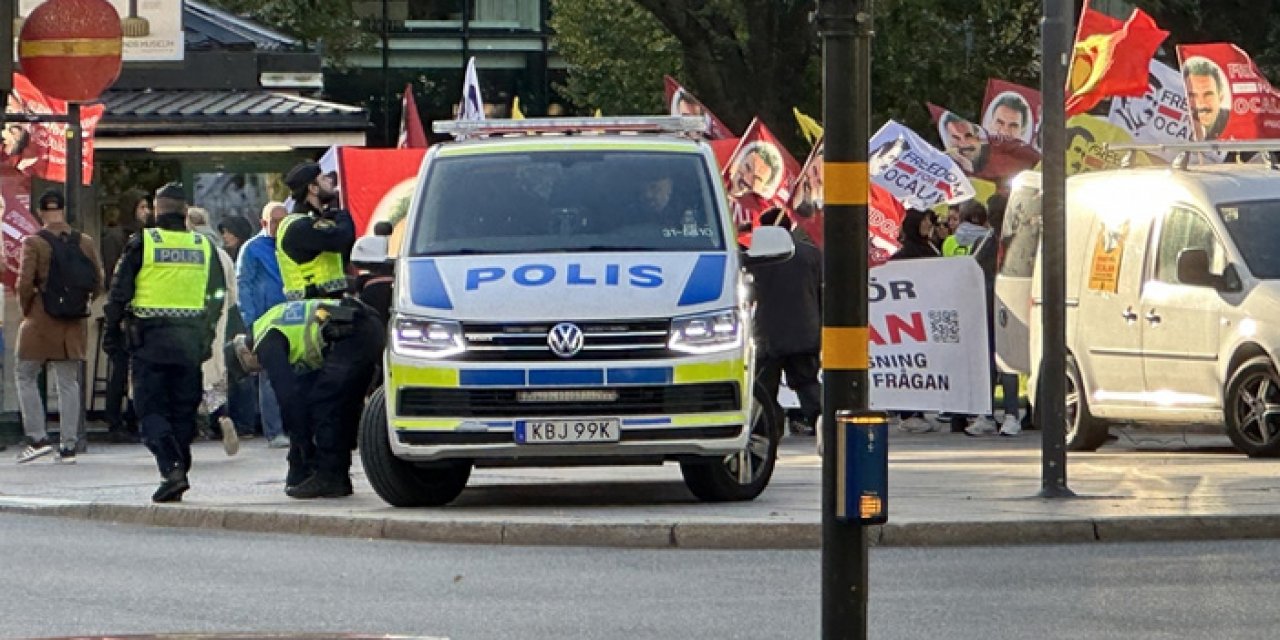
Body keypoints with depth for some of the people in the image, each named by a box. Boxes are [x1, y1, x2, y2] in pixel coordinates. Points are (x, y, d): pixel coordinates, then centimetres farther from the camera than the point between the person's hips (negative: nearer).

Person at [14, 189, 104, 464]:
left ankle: (38, 438, 1)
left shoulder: (33, 243, -10)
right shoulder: (85, 242, 3)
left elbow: (25, 283, -14)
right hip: (74, 324, 4)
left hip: (40, 320, -4)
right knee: (68, 382, 9)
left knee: (26, 376, 10)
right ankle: (68, 446, 6)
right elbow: (97, 283, 4)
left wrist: (26, 310, 2)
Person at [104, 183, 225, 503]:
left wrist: (112, 333, 5)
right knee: (183, 410, 10)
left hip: (149, 338, -3)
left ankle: (171, 468, -20)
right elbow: (217, 296, 12)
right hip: (189, 342, 3)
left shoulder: (142, 242, -5)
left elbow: (119, 293, -4)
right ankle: (178, 474, 10)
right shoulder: (203, 246, 7)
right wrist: (206, 336, 20)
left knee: (151, 408, -2)